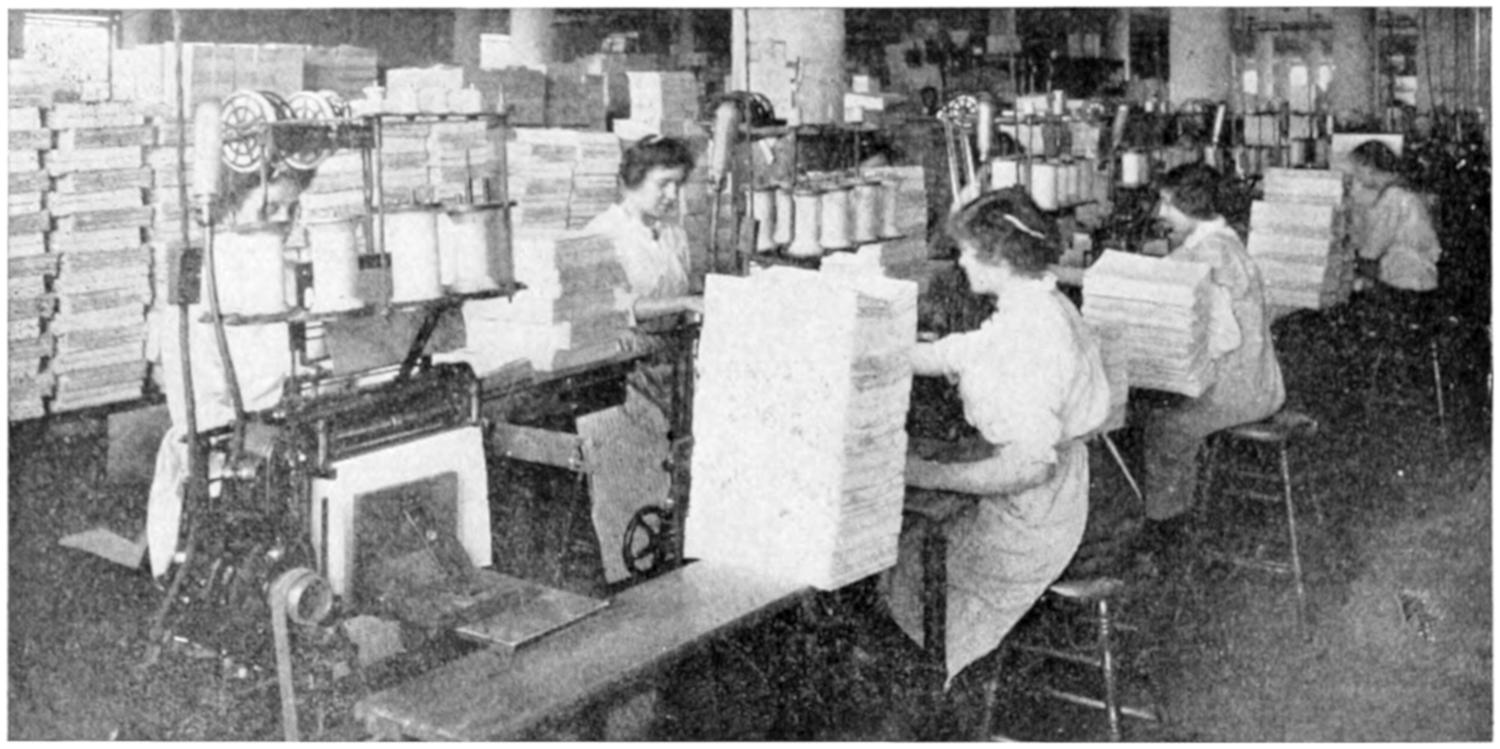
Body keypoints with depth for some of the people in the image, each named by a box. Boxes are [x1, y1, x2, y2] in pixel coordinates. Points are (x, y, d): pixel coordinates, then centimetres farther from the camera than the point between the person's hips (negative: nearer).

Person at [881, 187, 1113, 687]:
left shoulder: (1033, 338, -30)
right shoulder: (1039, 306, 1)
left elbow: (1028, 466, -32)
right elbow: (951, 355, 9)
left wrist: (928, 475, -27)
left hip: (1027, 527, -9)